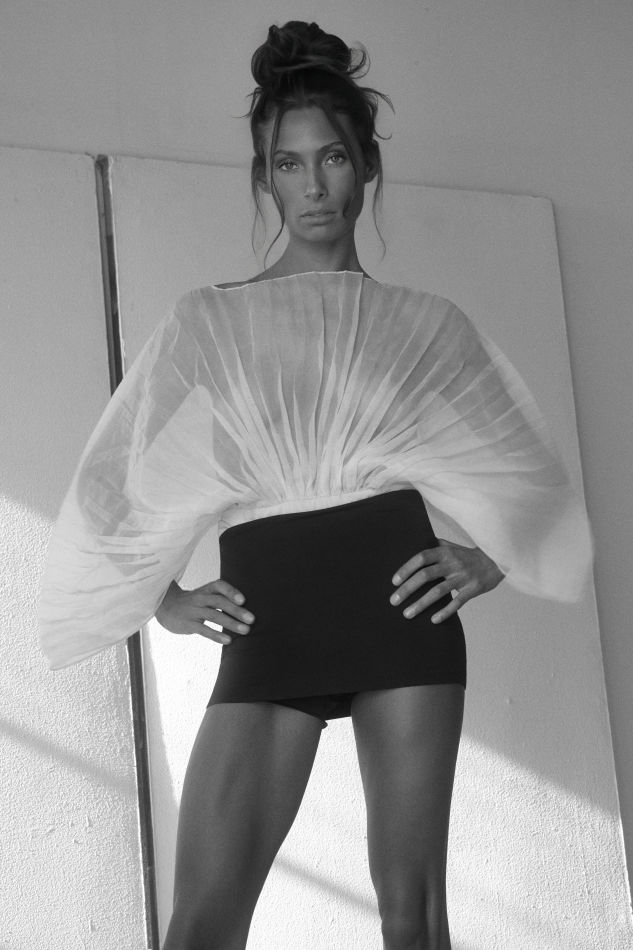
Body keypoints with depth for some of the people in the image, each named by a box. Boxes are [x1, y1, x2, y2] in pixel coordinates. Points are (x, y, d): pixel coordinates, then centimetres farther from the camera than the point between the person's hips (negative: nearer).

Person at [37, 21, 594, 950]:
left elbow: (528, 474, 21)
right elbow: (123, 484, 16)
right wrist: (168, 599, 3)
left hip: (398, 602, 1)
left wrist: (485, 563, 4)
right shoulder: (207, 320, 13)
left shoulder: (424, 323, 13)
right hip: (267, 620, 0)